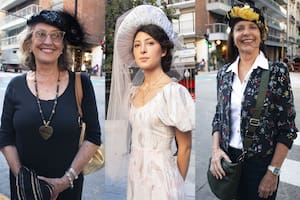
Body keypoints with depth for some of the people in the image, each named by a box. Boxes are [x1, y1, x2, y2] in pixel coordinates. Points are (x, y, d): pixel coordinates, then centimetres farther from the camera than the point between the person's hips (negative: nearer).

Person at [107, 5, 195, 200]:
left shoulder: (173, 91, -17)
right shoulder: (134, 91, 3)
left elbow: (185, 147, -11)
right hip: (136, 173, 6)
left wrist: (178, 183, -3)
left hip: (160, 174, -6)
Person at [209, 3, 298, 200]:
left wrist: (273, 171, -12)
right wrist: (215, 150, -5)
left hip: (261, 163, -3)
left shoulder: (277, 72, -9)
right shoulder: (224, 74, 3)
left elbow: (288, 128, -9)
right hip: (228, 161, 4)